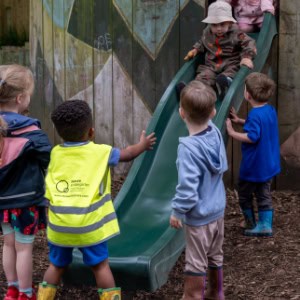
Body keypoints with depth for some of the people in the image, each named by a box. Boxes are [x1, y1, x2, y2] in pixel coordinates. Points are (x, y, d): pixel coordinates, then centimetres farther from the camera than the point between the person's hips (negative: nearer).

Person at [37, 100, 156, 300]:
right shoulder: (100, 152, 2)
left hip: (59, 225, 3)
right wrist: (142, 145, 37)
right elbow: (126, 154, 19)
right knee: (100, 265, 10)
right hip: (89, 225, -3)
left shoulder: (55, 153, 8)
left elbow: (48, 193, 12)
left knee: (57, 266, 18)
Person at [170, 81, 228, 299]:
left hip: (198, 216, -7)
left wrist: (177, 211, -12)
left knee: (196, 264, 10)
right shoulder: (216, 133, -10)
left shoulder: (188, 147, -27)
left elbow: (187, 188, -27)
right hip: (218, 210, 7)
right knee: (215, 256, 24)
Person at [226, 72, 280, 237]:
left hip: (253, 166, -8)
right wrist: (241, 121, 12)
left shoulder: (255, 115, -25)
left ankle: (251, 225, 22)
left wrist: (232, 132, -22)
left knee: (244, 194, 12)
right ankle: (265, 225, 16)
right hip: (269, 164, 8)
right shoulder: (271, 110, 2)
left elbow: (252, 137, -31)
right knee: (264, 194, 15)